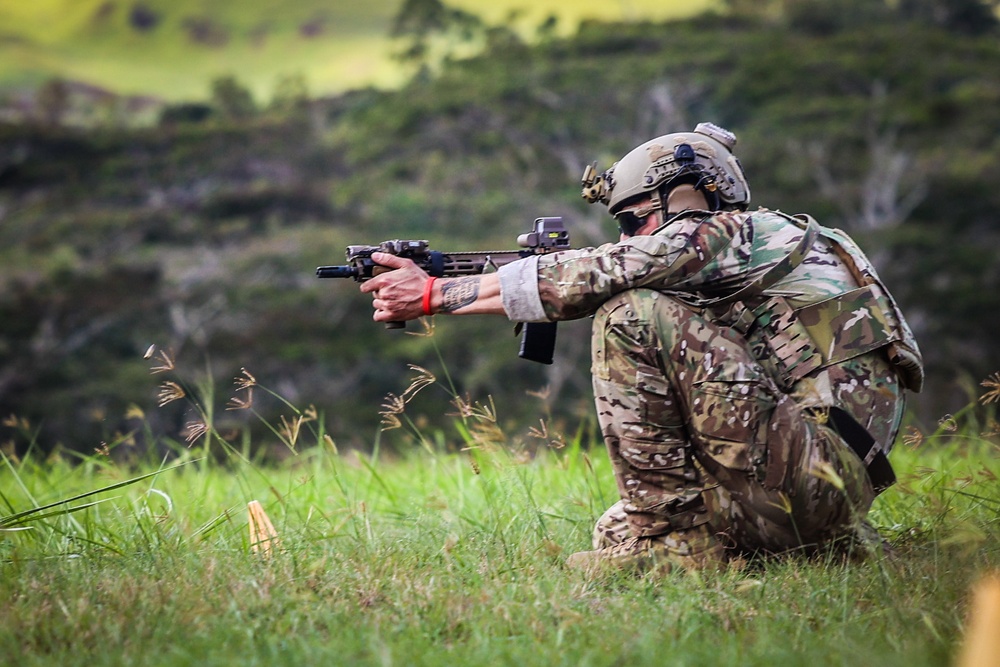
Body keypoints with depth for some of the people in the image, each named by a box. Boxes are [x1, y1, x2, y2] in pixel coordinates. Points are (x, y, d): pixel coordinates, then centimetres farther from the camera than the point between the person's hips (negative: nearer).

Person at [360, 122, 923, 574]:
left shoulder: (733, 234, -5)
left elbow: (591, 276, -9)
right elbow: (592, 287, 23)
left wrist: (435, 293, -4)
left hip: (810, 471, -10)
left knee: (634, 315, -13)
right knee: (619, 531, 23)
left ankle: (674, 538, -11)